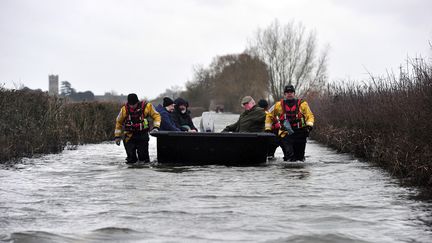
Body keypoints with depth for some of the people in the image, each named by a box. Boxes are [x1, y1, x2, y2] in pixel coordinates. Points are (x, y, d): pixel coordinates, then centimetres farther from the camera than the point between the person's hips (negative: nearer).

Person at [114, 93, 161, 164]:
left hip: (142, 135, 0)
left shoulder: (146, 106, -10)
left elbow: (156, 116, 0)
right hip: (129, 136, 0)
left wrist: (155, 127, -15)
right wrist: (117, 136, 8)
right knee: (131, 157, -3)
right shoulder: (124, 109, -6)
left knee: (143, 157, -1)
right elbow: (119, 122, 7)